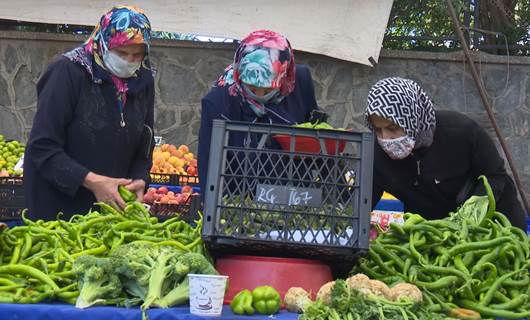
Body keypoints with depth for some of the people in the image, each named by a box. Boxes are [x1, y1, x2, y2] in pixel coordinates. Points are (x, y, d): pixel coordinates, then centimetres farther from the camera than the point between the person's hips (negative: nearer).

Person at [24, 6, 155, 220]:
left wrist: (139, 181, -10)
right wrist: (90, 181, -27)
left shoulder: (143, 81, 1)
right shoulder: (68, 72, -15)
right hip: (58, 206, -5)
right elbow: (42, 147, -18)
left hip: (113, 205, 5)